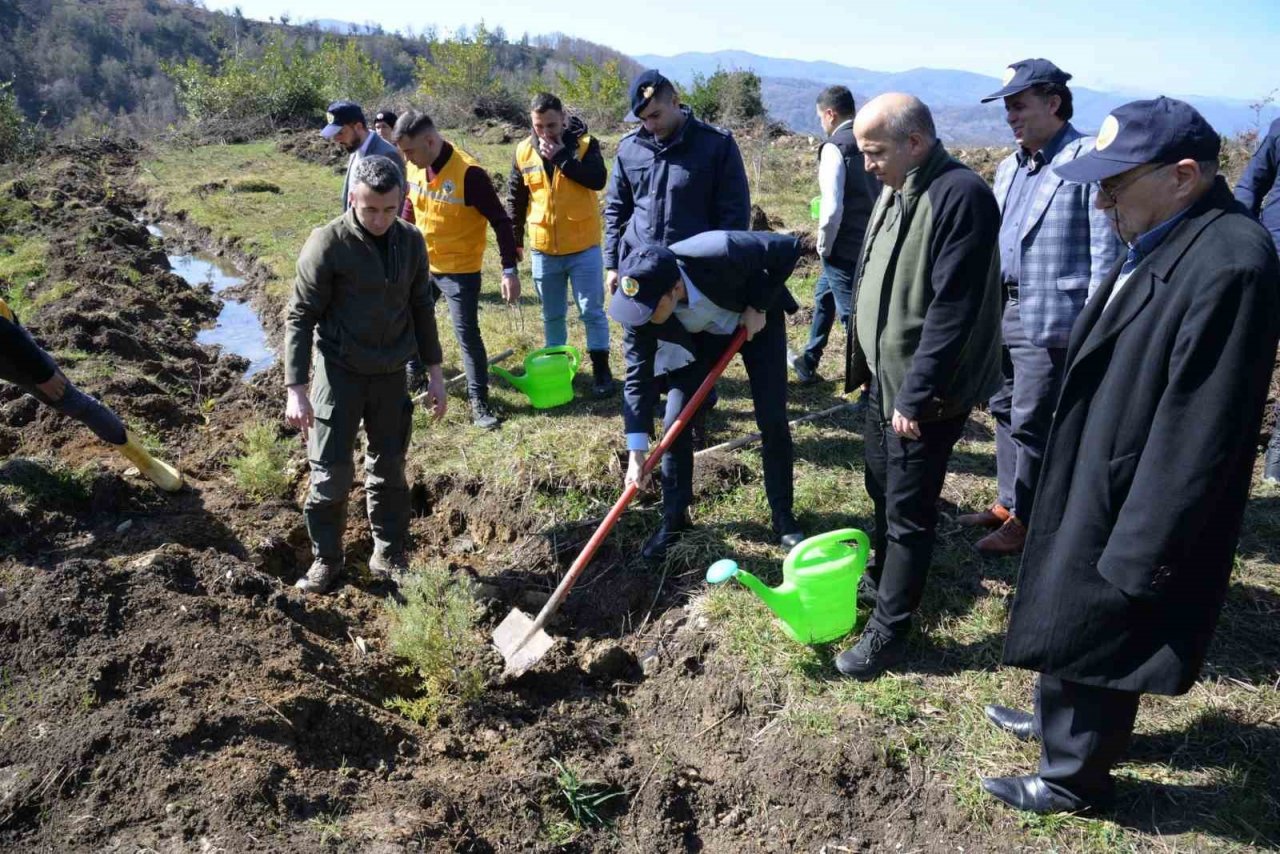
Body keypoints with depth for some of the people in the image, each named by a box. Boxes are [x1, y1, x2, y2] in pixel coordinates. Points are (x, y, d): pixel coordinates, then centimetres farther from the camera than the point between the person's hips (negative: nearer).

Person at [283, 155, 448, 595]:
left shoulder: (411, 241, -1)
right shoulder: (327, 243, -15)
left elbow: (421, 307, 9)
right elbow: (299, 317, -12)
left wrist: (434, 371, 8)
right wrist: (296, 388, -16)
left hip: (392, 374, 4)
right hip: (339, 374, -4)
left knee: (389, 469, 12)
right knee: (331, 473, 1)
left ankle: (389, 556, 26)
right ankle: (326, 560, 21)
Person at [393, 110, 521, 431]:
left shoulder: (468, 173, -24)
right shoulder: (413, 168, -4)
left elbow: (500, 221, -20)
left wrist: (509, 270, -23)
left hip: (460, 270, -7)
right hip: (421, 264, 7)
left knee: (467, 334, -6)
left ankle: (479, 403, 4)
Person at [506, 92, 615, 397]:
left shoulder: (584, 143, -6)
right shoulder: (524, 151, 2)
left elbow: (598, 179, -23)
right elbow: (516, 199, 10)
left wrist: (560, 157, -23)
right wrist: (515, 240, 10)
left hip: (584, 247, -3)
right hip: (544, 249, 3)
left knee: (592, 311, 3)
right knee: (552, 315, 13)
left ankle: (601, 370, 13)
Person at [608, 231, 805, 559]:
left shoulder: (720, 253, -43)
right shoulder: (640, 302, -31)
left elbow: (788, 247, -26)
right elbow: (638, 375, -23)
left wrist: (759, 306, -24)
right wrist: (637, 449, -26)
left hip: (757, 319, -2)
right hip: (699, 334, 2)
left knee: (773, 421, -5)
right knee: (675, 422, -7)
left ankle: (783, 516, 13)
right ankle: (674, 519, 11)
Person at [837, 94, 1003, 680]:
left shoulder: (960, 196, -21)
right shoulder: (896, 190, 9)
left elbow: (952, 310, -26)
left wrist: (917, 395, -24)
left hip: (923, 393, -9)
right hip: (884, 376, 9)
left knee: (908, 511, 2)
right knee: (882, 488, 23)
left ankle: (889, 629, 16)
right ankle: (882, 581, 43)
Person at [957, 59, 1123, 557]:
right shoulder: (1010, 167, 14)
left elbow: (1106, 250, -14)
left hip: (1048, 318, -8)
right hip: (1001, 309, 8)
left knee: (1029, 422, -1)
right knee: (1005, 410, 16)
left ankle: (1026, 520, 15)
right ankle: (1007, 502, 30)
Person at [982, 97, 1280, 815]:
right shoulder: (1169, 241, 2)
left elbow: (1198, 434, -27)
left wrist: (1140, 553, -21)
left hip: (1130, 509, -9)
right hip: (1096, 484, 9)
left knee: (1097, 638, 10)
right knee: (1073, 619, 26)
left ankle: (1075, 778, 33)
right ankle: (1059, 719, 50)